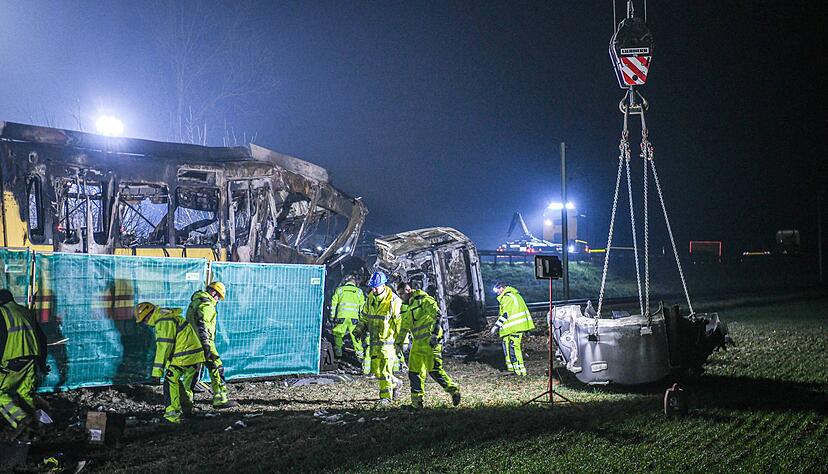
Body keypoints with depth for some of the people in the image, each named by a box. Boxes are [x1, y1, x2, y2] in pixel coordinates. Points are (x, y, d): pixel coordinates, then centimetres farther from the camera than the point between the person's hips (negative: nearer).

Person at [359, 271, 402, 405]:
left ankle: (386, 396, 4)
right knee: (376, 370, 8)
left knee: (385, 369, -8)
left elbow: (401, 323, -10)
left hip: (388, 340, -6)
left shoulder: (393, 301, -13)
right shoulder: (370, 298, 7)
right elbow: (364, 316, 23)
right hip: (375, 340, 7)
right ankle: (396, 383, 29)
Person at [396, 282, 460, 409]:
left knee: (434, 370, -11)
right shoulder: (405, 306, 16)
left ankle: (453, 390, 2)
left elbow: (438, 316, -20)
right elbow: (404, 327, 26)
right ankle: (416, 400, 14)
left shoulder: (423, 300, -11)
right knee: (414, 371, 6)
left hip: (431, 341, -8)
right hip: (418, 343, 8)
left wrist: (435, 333, -28)